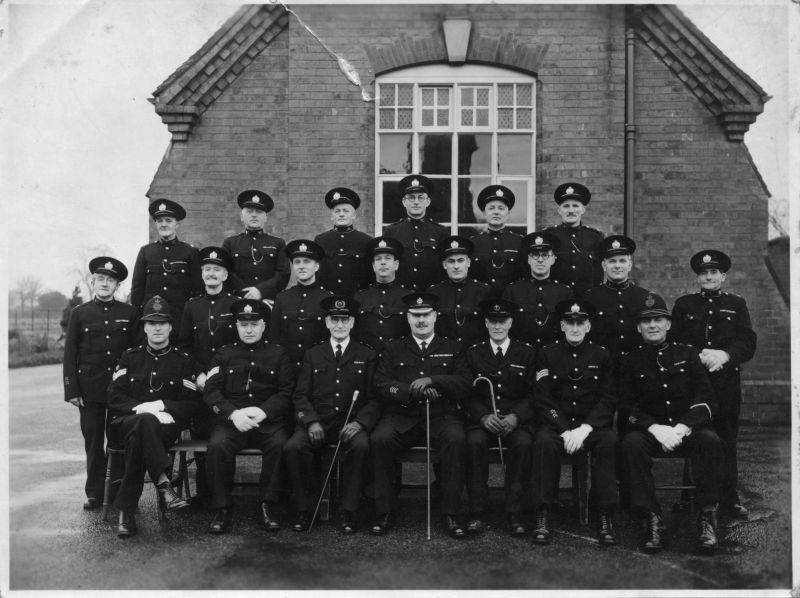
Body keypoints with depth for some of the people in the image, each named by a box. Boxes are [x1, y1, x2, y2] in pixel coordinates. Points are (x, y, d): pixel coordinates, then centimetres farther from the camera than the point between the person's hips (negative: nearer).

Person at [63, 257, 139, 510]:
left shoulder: (130, 313, 5)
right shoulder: (79, 314, 6)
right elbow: (70, 355, 4)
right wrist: (71, 391, -2)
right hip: (89, 388, 0)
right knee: (93, 440, 5)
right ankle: (95, 493, 15)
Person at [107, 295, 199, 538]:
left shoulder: (183, 361, 12)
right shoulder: (130, 357, 16)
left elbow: (191, 404, 6)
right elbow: (114, 397, 8)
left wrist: (162, 405, -12)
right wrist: (141, 408, -11)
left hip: (166, 426, -1)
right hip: (126, 423, 1)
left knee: (138, 439, -37)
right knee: (145, 421, -38)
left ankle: (126, 510, -35)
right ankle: (164, 485, -46)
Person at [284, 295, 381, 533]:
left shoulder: (367, 356, 12)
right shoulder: (312, 355, 17)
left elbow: (375, 398, 5)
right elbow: (300, 395, 10)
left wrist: (359, 422, -14)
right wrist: (311, 421, -10)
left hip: (352, 422, -1)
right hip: (317, 422, 2)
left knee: (360, 446, -34)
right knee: (292, 448, -28)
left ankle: (349, 512, -20)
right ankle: (304, 509, -10)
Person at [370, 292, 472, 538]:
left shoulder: (452, 348, 17)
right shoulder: (394, 349, 18)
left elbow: (464, 384, 4)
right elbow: (381, 384, 5)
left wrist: (432, 381, -11)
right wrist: (414, 391, -9)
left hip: (441, 416, 0)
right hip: (402, 417, 1)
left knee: (457, 439, -33)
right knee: (379, 439, -30)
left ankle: (451, 514, -22)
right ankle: (384, 512, -17)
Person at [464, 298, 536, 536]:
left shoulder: (527, 353, 10)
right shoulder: (473, 353, 11)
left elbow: (533, 394, 4)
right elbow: (468, 394, 5)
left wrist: (515, 417, -14)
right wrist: (483, 417, -13)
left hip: (516, 420, 0)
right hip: (482, 419, 1)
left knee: (523, 444, -32)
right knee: (474, 442, -32)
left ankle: (516, 513, -22)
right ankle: (476, 513, -23)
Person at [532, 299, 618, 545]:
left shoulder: (601, 356, 8)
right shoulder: (546, 354, 4)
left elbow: (608, 400, 1)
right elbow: (543, 400, -2)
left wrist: (585, 428, -16)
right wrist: (566, 431, -16)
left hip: (592, 423, 1)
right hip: (556, 422, -1)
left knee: (609, 441, -31)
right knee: (544, 441, -33)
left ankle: (605, 517, -24)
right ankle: (542, 517, -27)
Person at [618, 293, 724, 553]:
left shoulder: (687, 353, 12)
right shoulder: (631, 361, 10)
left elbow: (706, 399, 3)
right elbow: (627, 406, 2)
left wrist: (682, 428, -14)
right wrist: (655, 428, -17)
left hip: (689, 427, 1)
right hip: (649, 430, 0)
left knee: (710, 441, -32)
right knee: (630, 444, -32)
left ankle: (707, 517, -21)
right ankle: (652, 519, -26)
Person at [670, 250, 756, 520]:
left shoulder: (737, 305, 12)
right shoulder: (684, 304, 12)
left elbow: (748, 343, 1)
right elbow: (674, 341, 3)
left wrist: (725, 355, -17)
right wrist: (700, 355, -13)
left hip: (726, 384, 0)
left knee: (726, 441, 2)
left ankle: (729, 500, 13)